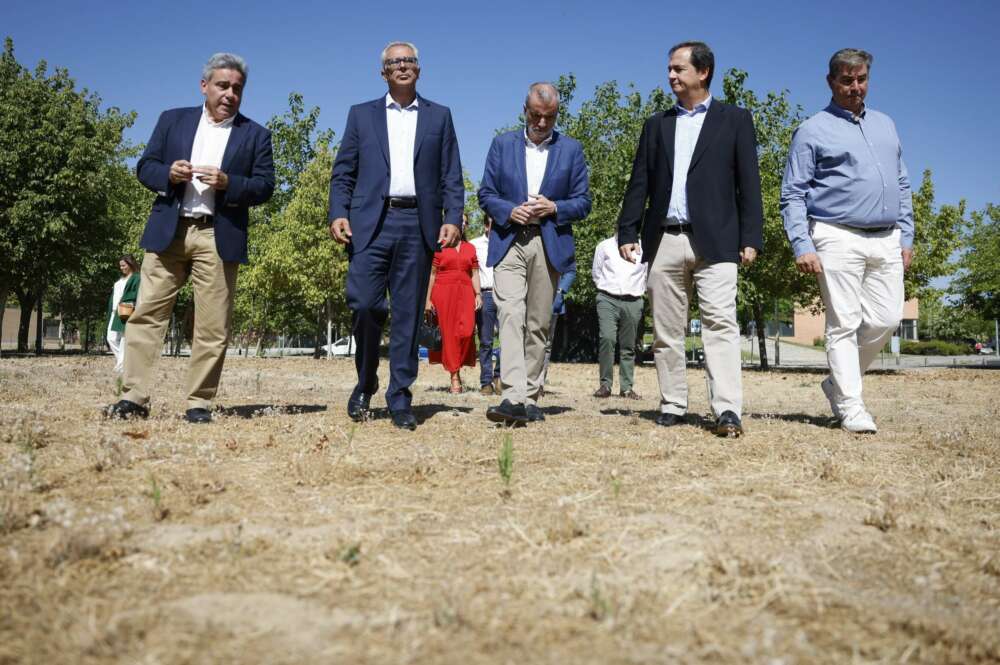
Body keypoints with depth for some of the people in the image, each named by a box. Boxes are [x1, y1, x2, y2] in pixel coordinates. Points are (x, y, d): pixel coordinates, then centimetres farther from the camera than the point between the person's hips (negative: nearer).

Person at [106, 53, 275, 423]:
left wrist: (227, 183, -14)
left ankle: (199, 403, 6)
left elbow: (265, 186, 3)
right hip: (168, 231, 2)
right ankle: (134, 397, 2)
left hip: (219, 237, -1)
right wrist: (168, 173, -10)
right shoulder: (173, 120, 16)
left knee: (213, 326, -2)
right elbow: (144, 166, 12)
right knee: (147, 313, -2)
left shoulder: (255, 135, 10)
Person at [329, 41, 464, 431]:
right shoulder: (362, 115, 17)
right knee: (364, 303, -11)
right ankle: (365, 385, 12)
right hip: (371, 222, 0)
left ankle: (400, 400, 7)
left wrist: (453, 218, -4)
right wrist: (338, 213, -4)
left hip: (418, 224, 0)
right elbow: (343, 172, 11)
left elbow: (451, 176, 10)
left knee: (408, 315, 1)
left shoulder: (439, 117, 17)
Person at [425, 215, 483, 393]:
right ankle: (454, 376, 1)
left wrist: (478, 294, 2)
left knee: (466, 330, -15)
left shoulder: (470, 248, 16)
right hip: (443, 292, -2)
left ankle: (456, 365, 5)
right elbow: (432, 274, 3)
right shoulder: (439, 247, 6)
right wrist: (428, 299, -2)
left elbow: (475, 274, 15)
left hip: (465, 293, 3)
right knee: (448, 333, -3)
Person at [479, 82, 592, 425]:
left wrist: (554, 208, -11)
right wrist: (509, 210, -11)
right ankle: (513, 397, -24)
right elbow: (486, 194, 8)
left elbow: (583, 202, 8)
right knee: (510, 315, -17)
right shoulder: (502, 144, 11)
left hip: (549, 245, 1)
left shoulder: (571, 149, 10)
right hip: (509, 242, -1)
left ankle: (530, 399, 13)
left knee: (538, 325, 4)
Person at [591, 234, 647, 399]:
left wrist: (639, 290, 13)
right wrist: (605, 288, 10)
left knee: (628, 346, 5)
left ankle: (627, 387, 12)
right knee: (607, 338, -18)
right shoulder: (604, 246, 9)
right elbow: (596, 272, 16)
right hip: (608, 300, -1)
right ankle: (605, 385, -11)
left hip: (633, 302, 1)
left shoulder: (643, 247, 8)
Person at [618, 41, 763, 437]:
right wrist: (627, 233, 5)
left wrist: (751, 238, -6)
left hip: (714, 241, -4)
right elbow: (639, 184, 14)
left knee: (720, 323, -13)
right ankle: (672, 406, 13)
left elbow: (748, 182, 2)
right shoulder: (657, 125, 18)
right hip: (663, 241, 4)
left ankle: (727, 411, -16)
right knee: (666, 330, 5)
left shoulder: (734, 119, 8)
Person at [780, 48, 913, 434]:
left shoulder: (885, 125, 20)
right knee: (844, 324, -6)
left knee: (885, 319, 1)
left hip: (887, 240, 6)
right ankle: (851, 407, 0)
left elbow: (901, 184, 22)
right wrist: (802, 246, -13)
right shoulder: (812, 131, 3)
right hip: (838, 239, -6)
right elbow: (793, 195, -2)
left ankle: (838, 382, 20)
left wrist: (906, 236, 13)